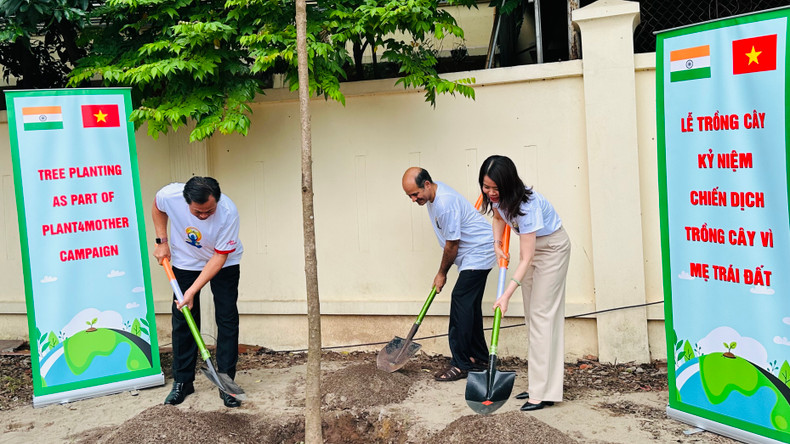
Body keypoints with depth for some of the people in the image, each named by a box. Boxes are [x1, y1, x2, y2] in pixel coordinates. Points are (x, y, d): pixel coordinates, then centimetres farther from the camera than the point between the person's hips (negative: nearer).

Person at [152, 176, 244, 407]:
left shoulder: (228, 212, -35)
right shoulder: (170, 195, -28)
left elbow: (220, 257, -26)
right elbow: (157, 208, 0)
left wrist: (192, 291, -28)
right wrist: (162, 241, -7)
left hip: (223, 264, -2)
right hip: (185, 262, 2)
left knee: (227, 320, -6)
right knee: (183, 321, 3)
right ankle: (182, 382, 15)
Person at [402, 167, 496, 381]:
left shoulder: (445, 203, -28)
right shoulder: (432, 197, 4)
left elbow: (452, 244, -20)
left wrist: (442, 274, -6)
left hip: (478, 252, -10)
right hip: (476, 253, 10)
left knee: (461, 301, -14)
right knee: (470, 305, 13)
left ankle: (460, 364, -12)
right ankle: (479, 357, 23)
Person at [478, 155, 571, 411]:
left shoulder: (526, 205, -36)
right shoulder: (496, 198, -13)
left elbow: (526, 258, -35)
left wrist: (506, 295, -36)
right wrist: (497, 244, -4)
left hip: (552, 248, -8)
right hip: (531, 246, 9)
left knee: (542, 314, -13)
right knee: (531, 315, 9)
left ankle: (544, 393, -12)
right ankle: (539, 385, 16)